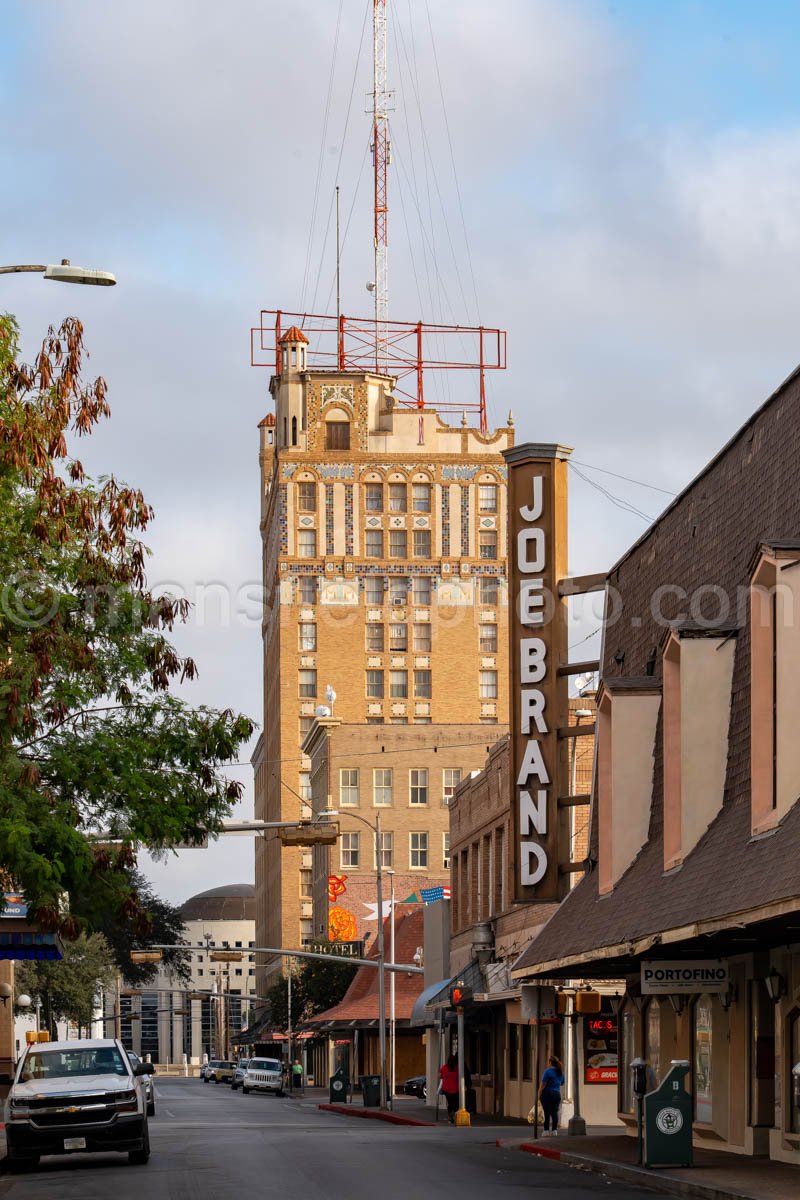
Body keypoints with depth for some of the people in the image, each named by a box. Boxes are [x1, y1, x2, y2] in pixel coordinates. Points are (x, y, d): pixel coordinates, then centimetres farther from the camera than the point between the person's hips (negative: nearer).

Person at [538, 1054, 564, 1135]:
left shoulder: (547, 1071, -12)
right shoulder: (560, 1072, 10)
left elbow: (543, 1084, -13)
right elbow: (562, 1084, 22)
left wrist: (539, 1094, -7)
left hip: (547, 1094, -6)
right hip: (557, 1094, 6)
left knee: (547, 1113, -4)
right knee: (555, 1113, 6)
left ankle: (546, 1130, -5)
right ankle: (554, 1130, 4)